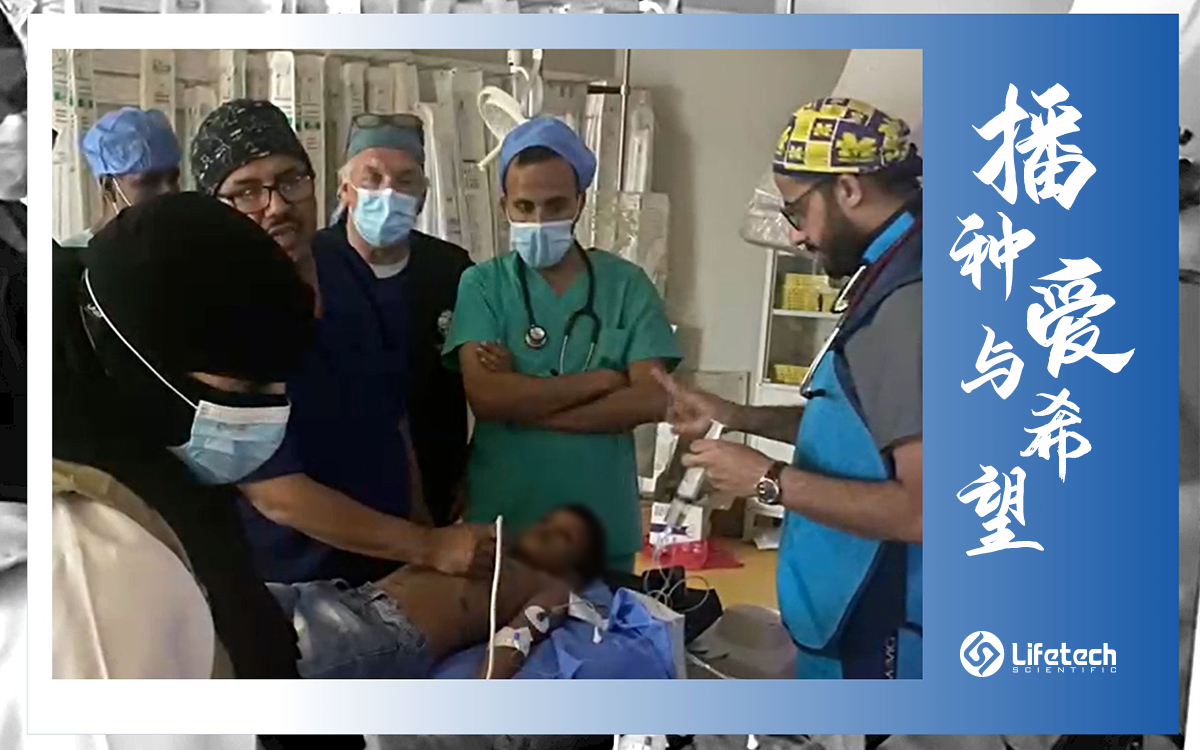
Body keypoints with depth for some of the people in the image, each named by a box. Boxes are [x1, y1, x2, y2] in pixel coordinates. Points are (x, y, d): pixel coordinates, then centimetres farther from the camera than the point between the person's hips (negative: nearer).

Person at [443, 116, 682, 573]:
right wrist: (600, 380, -14)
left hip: (605, 530, 1)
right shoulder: (482, 284, -3)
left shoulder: (627, 284, -1)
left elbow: (652, 399, -11)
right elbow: (485, 396, -17)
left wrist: (525, 404, -14)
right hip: (500, 525, 0)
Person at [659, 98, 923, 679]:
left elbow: (921, 508, -29)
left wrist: (769, 480, -19)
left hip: (879, 637, -9)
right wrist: (739, 418, 9)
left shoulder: (909, 301, -25)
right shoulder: (894, 280, 8)